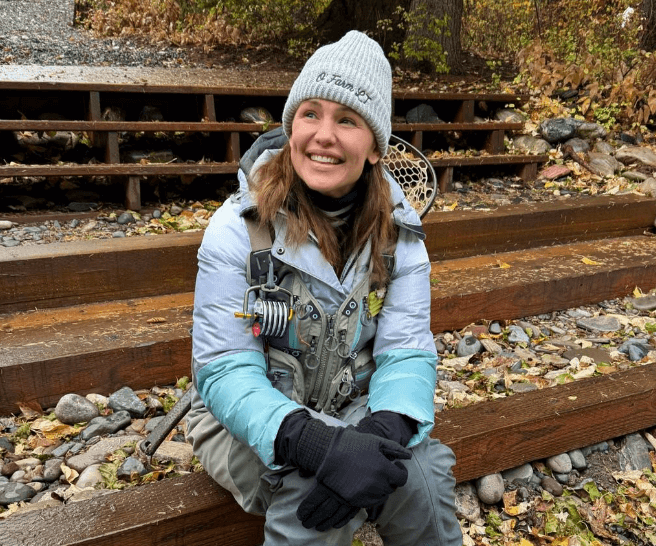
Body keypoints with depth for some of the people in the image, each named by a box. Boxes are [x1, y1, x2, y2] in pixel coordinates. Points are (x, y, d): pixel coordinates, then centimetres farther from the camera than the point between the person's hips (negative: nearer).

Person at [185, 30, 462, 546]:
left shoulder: (398, 232, -6)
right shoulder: (239, 228, -17)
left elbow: (407, 352, -10)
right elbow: (226, 370, -19)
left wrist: (384, 432, -32)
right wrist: (314, 444, -35)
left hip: (354, 412, 3)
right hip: (252, 422, -2)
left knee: (421, 473, -25)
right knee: (314, 485, -32)